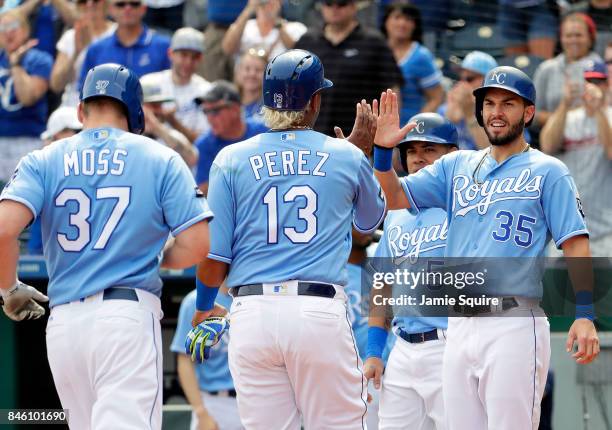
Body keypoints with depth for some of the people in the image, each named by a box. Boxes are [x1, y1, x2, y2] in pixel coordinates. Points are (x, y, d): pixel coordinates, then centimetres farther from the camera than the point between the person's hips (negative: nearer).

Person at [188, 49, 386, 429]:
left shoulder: (232, 159, 5)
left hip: (253, 312, 1)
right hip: (321, 312, -1)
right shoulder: (348, 157, 7)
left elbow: (214, 255, 2)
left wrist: (203, 308, 21)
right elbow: (371, 220, 27)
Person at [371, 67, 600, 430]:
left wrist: (585, 316, -15)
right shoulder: (457, 165, 17)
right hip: (460, 326, 6)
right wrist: (384, 149, -6)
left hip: (514, 323, -5)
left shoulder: (548, 172, 3)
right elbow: (394, 197, 12)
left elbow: (576, 246, -4)